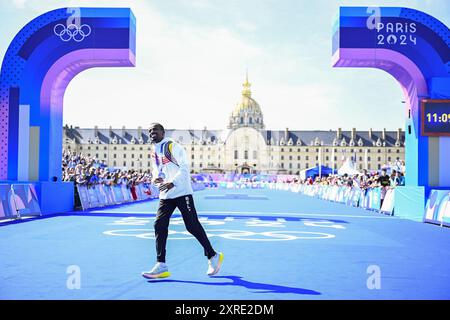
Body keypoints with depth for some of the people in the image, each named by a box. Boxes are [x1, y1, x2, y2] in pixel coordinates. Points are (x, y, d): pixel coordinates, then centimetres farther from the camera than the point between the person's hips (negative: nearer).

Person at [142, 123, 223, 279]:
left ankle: (213, 256, 12)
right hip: (165, 195, 7)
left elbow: (185, 167, -14)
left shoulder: (173, 146, -7)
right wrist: (156, 178, -1)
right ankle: (161, 266, 3)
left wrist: (173, 183, -25)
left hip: (182, 192, -7)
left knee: (192, 226, -5)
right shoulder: (154, 153, 15)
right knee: (159, 226, -3)